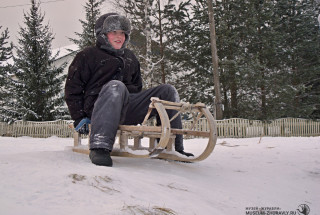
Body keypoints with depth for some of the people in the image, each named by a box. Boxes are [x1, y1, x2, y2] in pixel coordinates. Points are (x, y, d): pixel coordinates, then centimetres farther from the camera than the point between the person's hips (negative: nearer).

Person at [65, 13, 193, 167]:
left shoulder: (130, 58, 27)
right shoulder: (88, 56, 10)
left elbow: (137, 86, 34)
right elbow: (72, 88, 6)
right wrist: (79, 118, -4)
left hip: (127, 110, 6)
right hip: (98, 107, -5)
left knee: (168, 90, -7)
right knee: (116, 86, -39)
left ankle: (173, 147, -10)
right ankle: (100, 146, -49)